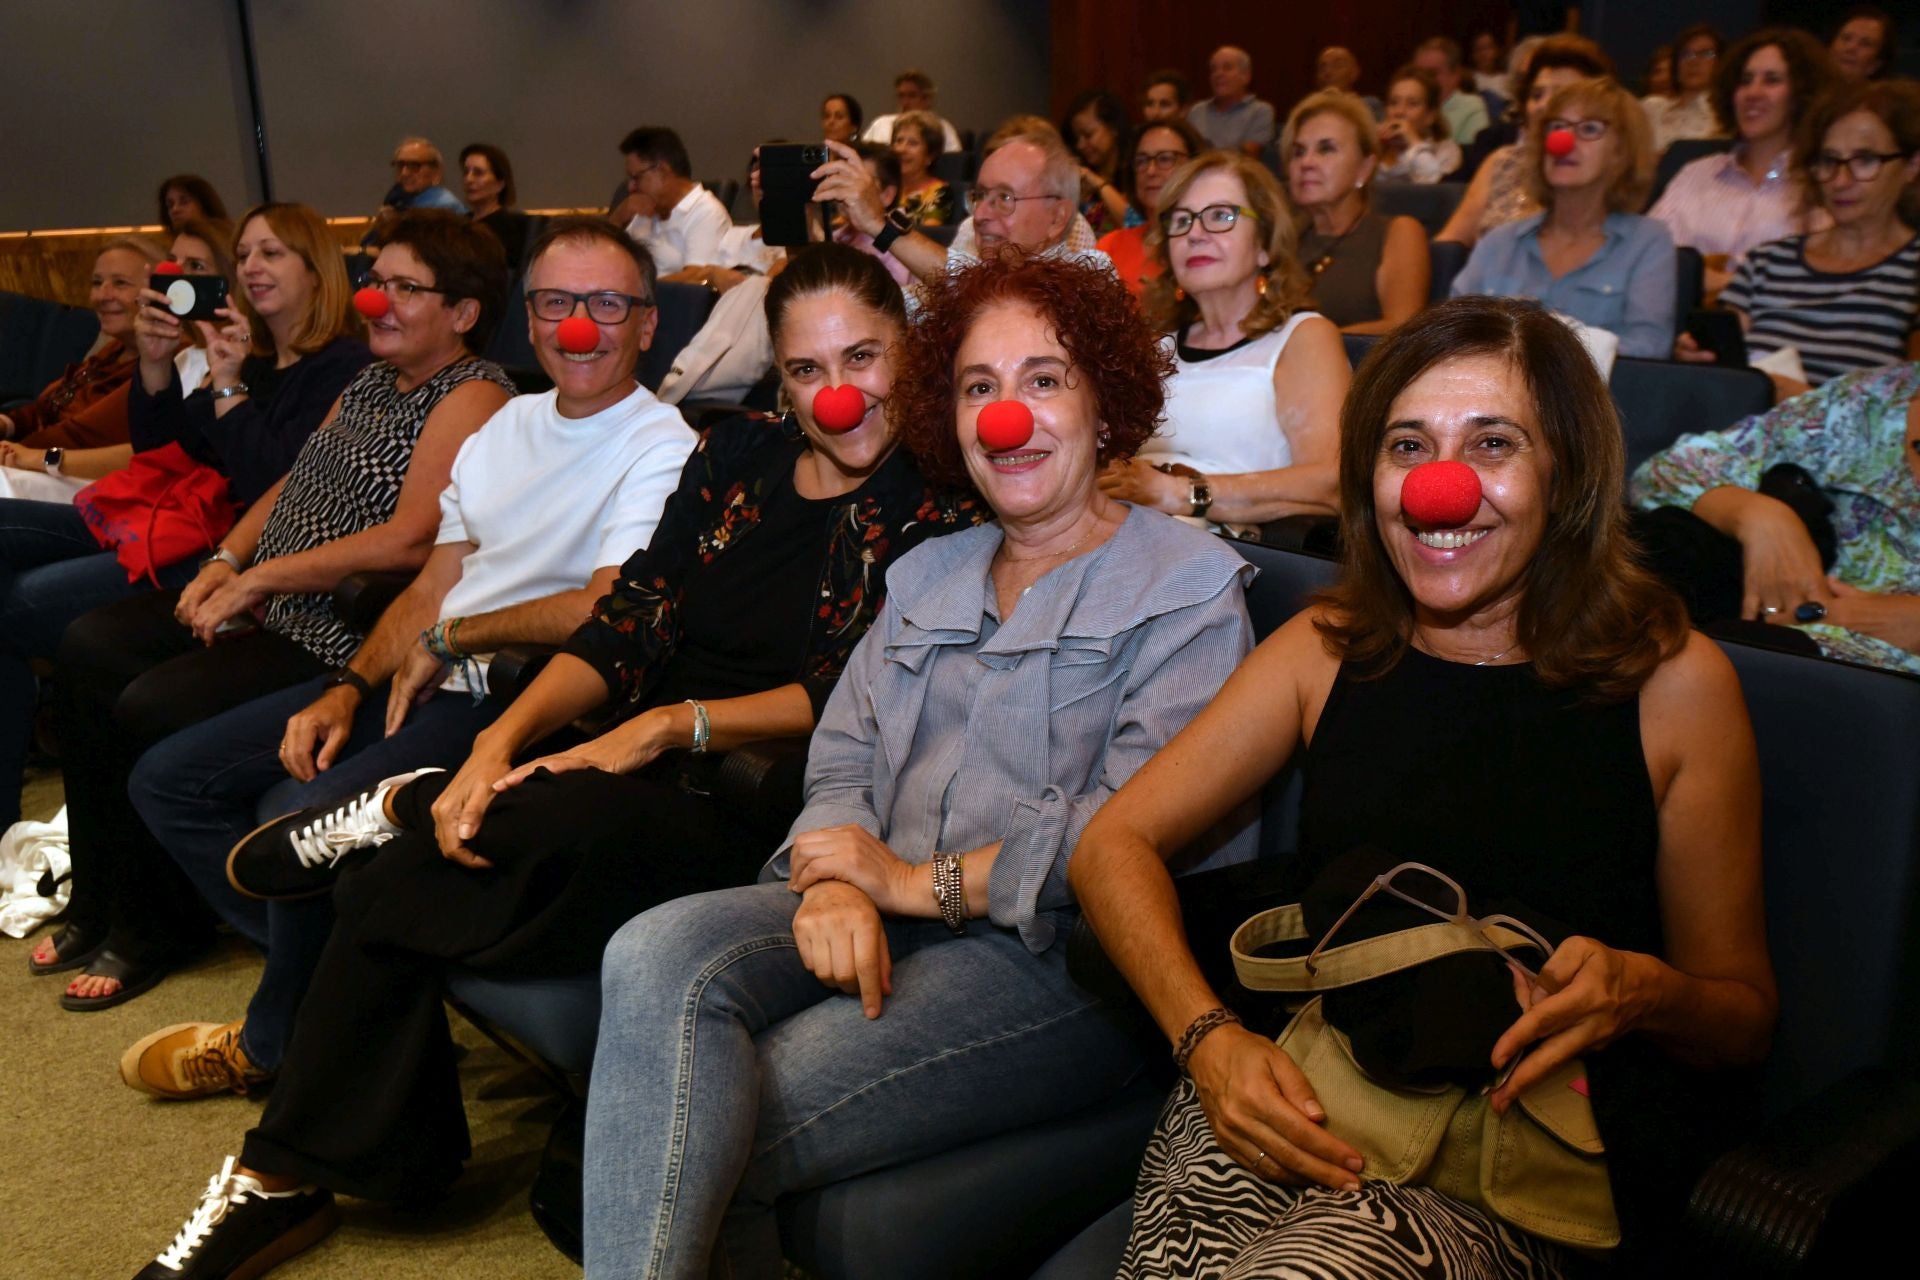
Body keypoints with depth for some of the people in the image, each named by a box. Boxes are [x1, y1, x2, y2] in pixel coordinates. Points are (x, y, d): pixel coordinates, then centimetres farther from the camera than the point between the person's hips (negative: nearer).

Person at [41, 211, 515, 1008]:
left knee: (153, 707, -22)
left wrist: (261, 578, -18)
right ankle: (101, 905, 12)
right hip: (267, 605, 10)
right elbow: (292, 484, 21)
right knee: (89, 648, 2)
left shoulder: (474, 397, -14)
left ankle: (155, 933, 2)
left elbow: (411, 539, -24)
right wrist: (226, 560, 2)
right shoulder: (371, 383, 17)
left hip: (345, 636, -10)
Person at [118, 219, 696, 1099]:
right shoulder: (510, 423, 16)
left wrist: (448, 638, -9)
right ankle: (328, 973, 11)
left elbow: (606, 612, -21)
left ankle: (274, 1044, 2)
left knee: (299, 811, -28)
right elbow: (436, 581, 16)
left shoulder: (660, 449, -9)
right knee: (168, 780, 6)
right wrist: (348, 689, 2)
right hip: (427, 677, 9)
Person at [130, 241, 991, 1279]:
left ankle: (406, 809, -4)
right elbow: (631, 622, 4)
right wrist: (499, 742, -11)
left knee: (572, 824, -37)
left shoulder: (936, 503, -3)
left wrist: (675, 723, -19)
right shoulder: (735, 456, 10)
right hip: (636, 764, 5)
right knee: (389, 881, -14)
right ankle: (284, 1183, 3)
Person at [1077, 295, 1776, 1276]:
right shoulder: (1331, 649, 8)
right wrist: (1210, 1039, -12)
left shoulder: (1672, 681, 1)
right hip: (1301, 1101, 3)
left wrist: (1642, 992, -16)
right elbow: (1115, 846, 4)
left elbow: (1745, 1013, 8)